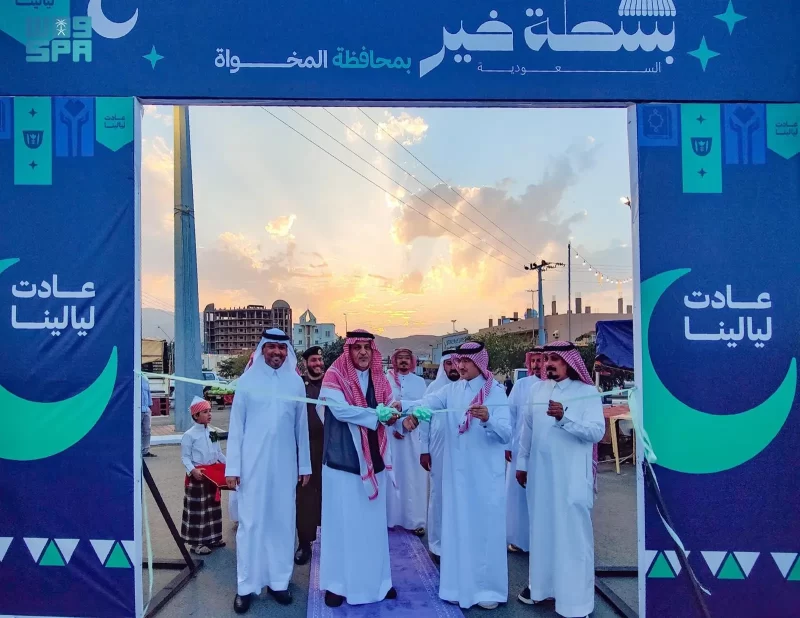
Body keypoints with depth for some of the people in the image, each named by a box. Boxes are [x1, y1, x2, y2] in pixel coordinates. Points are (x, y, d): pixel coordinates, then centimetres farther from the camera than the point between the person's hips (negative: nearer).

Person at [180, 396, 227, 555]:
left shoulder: (212, 433, 7)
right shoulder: (189, 435, -12)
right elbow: (185, 457, -12)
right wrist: (193, 470, -26)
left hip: (214, 474, 7)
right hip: (198, 476, -6)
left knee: (213, 506, 15)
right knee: (198, 509, 0)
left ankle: (213, 537, 28)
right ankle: (196, 542, 10)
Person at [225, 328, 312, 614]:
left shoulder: (296, 382, 2)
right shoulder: (247, 380, -3)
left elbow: (302, 427, 6)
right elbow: (236, 426, -1)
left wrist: (305, 464, 8)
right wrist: (232, 467, -3)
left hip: (285, 464, 2)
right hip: (253, 463, -2)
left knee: (282, 521, 9)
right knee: (251, 522, 5)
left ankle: (278, 580, 22)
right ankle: (246, 585, 16)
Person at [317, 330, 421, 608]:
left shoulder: (379, 379, 7)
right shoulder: (334, 376, -9)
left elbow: (389, 410, -1)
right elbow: (340, 409, -22)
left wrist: (405, 418, -23)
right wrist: (377, 414, -19)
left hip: (374, 460, 5)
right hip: (343, 460, -5)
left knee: (374, 522, 14)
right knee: (342, 523, 5)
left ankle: (377, 579, 29)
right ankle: (337, 584, 20)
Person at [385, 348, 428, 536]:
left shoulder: (419, 382, 9)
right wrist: (392, 426, -11)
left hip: (413, 435, 1)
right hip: (389, 433, -1)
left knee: (413, 477, 1)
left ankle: (415, 520, 9)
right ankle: (389, 518, 11)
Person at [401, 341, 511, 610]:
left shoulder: (495, 392, -7)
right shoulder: (452, 390, 4)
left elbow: (506, 434, -16)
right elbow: (427, 402, -13)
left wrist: (488, 420, -36)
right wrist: (402, 405, -32)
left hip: (486, 473, -4)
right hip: (457, 471, 4)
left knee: (485, 528, 5)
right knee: (458, 527, 11)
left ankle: (488, 588, 21)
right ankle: (460, 585, 26)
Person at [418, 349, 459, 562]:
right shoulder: (434, 387, 1)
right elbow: (424, 418, 3)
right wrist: (424, 450, 1)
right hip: (439, 450, 1)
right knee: (439, 494, 9)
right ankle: (438, 543, 22)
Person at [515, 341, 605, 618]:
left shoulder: (587, 392, -7)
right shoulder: (538, 389, 6)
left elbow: (597, 431, -16)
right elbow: (527, 429, 11)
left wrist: (564, 418, -28)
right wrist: (521, 463, 13)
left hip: (571, 475, -4)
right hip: (539, 471, 4)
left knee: (572, 532, 3)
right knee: (541, 527, 14)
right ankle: (540, 584, 30)